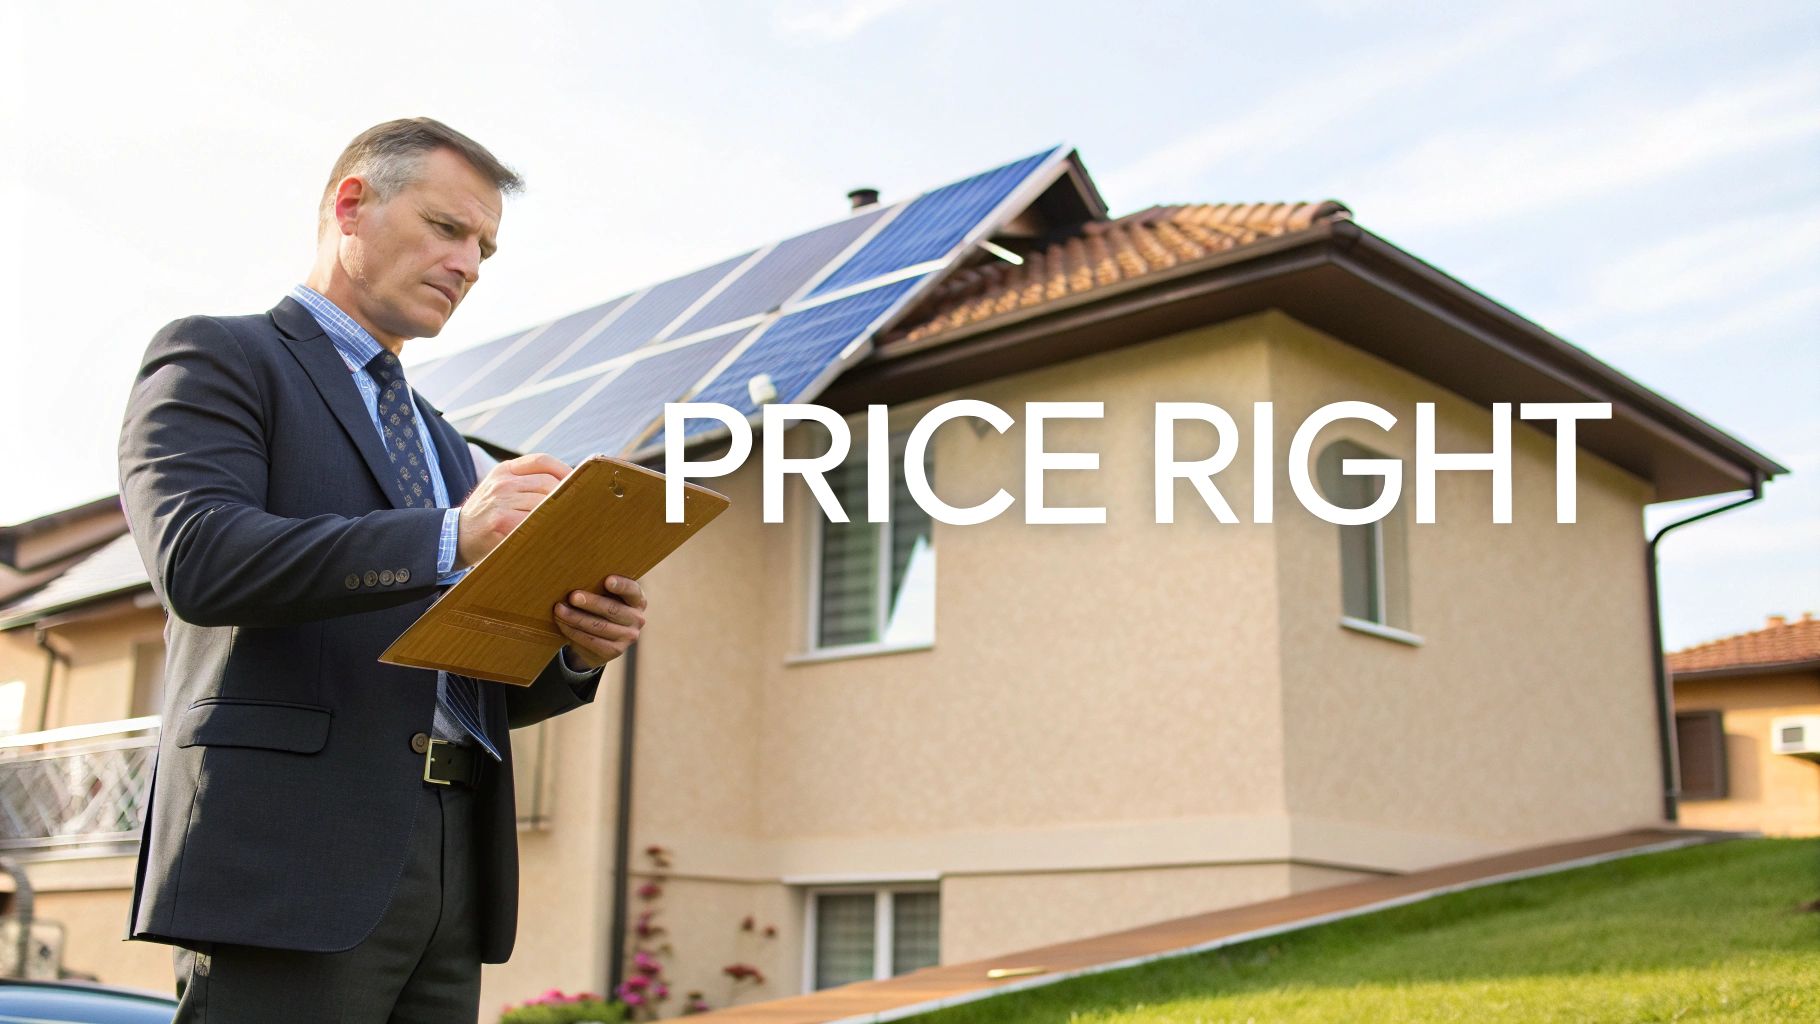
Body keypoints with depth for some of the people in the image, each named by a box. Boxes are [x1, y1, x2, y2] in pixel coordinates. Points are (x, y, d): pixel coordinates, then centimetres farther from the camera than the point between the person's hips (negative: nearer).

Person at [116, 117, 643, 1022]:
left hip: (452, 865, 7)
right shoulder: (215, 358, 5)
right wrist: (449, 537, -22)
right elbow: (198, 557, -14)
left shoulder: (441, 442, 26)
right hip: (290, 856, -6)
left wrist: (576, 649, 0)